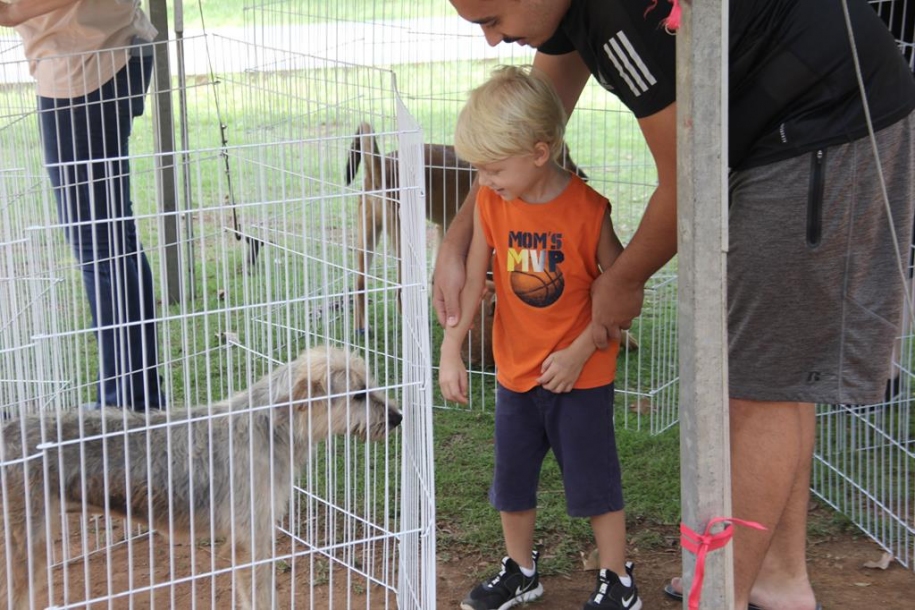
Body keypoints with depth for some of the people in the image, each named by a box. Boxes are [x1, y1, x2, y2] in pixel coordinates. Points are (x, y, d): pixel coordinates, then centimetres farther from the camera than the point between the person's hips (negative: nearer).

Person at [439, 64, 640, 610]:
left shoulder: (586, 208, -20)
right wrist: (451, 352, -7)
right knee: (511, 479, 16)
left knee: (594, 479, 5)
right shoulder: (491, 203, -6)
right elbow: (472, 281, -3)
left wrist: (579, 352, -17)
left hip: (580, 374, -5)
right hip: (516, 371, 5)